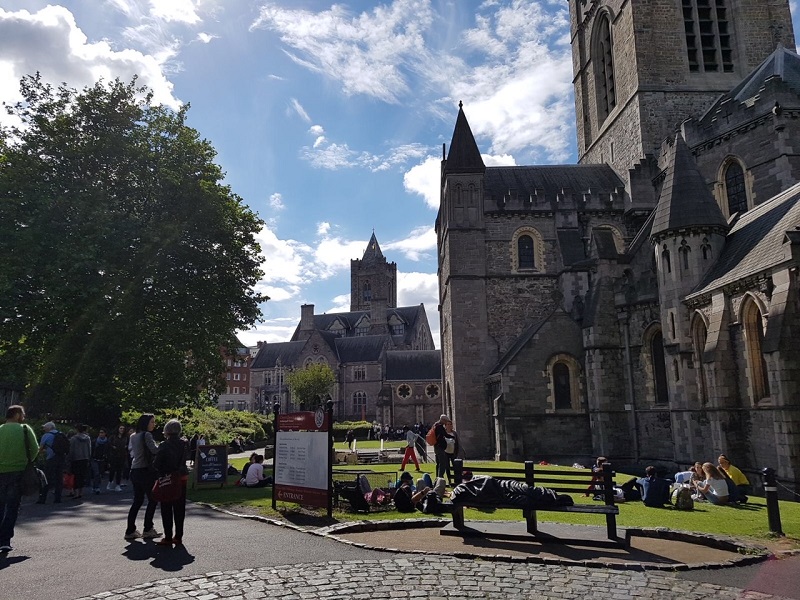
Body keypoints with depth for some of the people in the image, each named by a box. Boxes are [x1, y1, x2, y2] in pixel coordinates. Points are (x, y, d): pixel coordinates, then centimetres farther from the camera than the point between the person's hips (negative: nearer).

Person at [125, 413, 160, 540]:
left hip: (135, 471, 8)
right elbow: (154, 449, -24)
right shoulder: (146, 435, -12)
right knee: (153, 500, 2)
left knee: (137, 501, 12)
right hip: (145, 471, -8)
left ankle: (130, 531, 11)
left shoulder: (133, 437, 14)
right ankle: (148, 529, 6)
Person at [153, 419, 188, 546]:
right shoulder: (183, 444, 1)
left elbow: (157, 464, -11)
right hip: (181, 478, 4)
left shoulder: (164, 445, -13)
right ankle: (178, 536, 15)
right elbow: (185, 459, 5)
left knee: (166, 509, 5)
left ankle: (168, 538, 6)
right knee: (179, 508, 11)